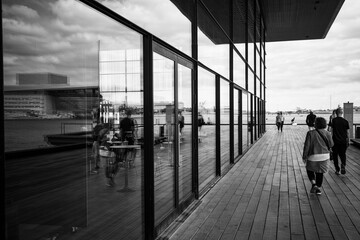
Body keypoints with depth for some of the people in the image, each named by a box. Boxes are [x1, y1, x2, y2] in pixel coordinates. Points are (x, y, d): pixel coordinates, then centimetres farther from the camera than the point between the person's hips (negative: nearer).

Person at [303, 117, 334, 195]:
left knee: (310, 170, 19)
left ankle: (314, 184, 1)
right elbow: (331, 145, 8)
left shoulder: (310, 133, -11)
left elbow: (306, 146, -11)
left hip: (313, 156, -3)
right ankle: (318, 188, 18)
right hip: (325, 156, 3)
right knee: (320, 172, 16)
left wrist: (304, 156, -2)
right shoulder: (327, 134, -3)